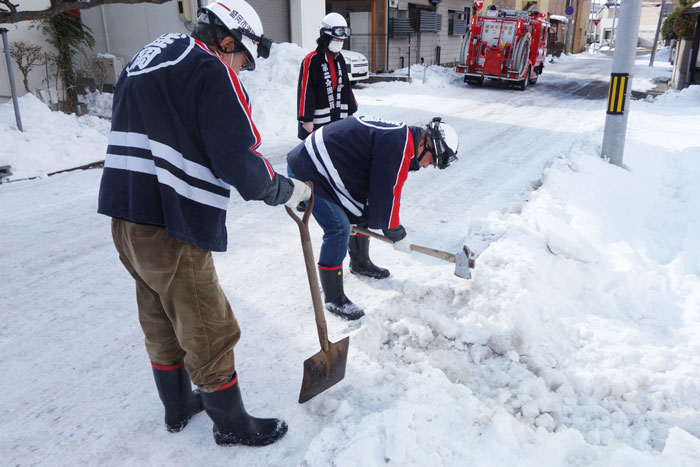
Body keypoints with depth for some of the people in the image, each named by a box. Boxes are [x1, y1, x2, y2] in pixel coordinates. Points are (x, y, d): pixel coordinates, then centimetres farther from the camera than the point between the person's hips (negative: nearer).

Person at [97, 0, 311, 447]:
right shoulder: (212, 70, -12)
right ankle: (232, 424, 27)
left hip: (126, 217, 9)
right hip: (170, 227, -9)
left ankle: (179, 407, 43)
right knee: (209, 333, 8)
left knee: (161, 321, 23)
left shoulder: (145, 59, 17)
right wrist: (290, 190, -1)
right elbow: (242, 165, -18)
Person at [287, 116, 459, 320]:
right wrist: (397, 234, -6)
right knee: (339, 229, -14)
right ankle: (333, 300, -1)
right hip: (307, 171, -11)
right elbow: (387, 194, -20)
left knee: (363, 214, 18)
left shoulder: (401, 134, 10)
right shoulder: (399, 145, -23)